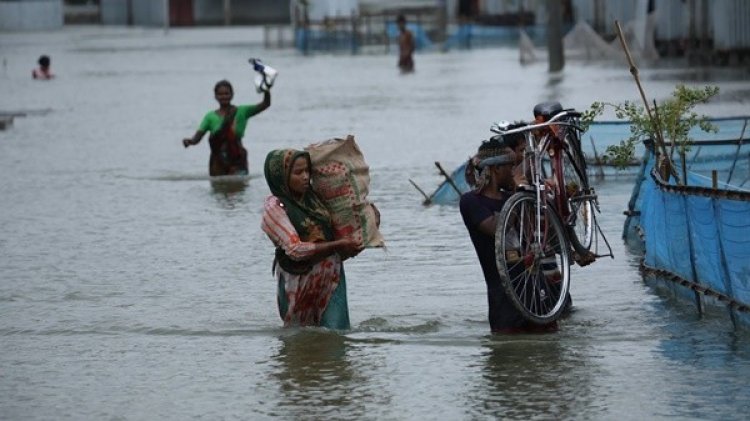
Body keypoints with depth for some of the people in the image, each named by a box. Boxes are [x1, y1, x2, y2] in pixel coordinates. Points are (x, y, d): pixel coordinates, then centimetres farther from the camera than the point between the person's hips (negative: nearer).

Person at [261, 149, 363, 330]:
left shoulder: (312, 196, 7)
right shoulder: (274, 207, -10)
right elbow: (295, 249, -18)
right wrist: (337, 245, -19)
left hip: (331, 277, 4)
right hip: (300, 280, -4)